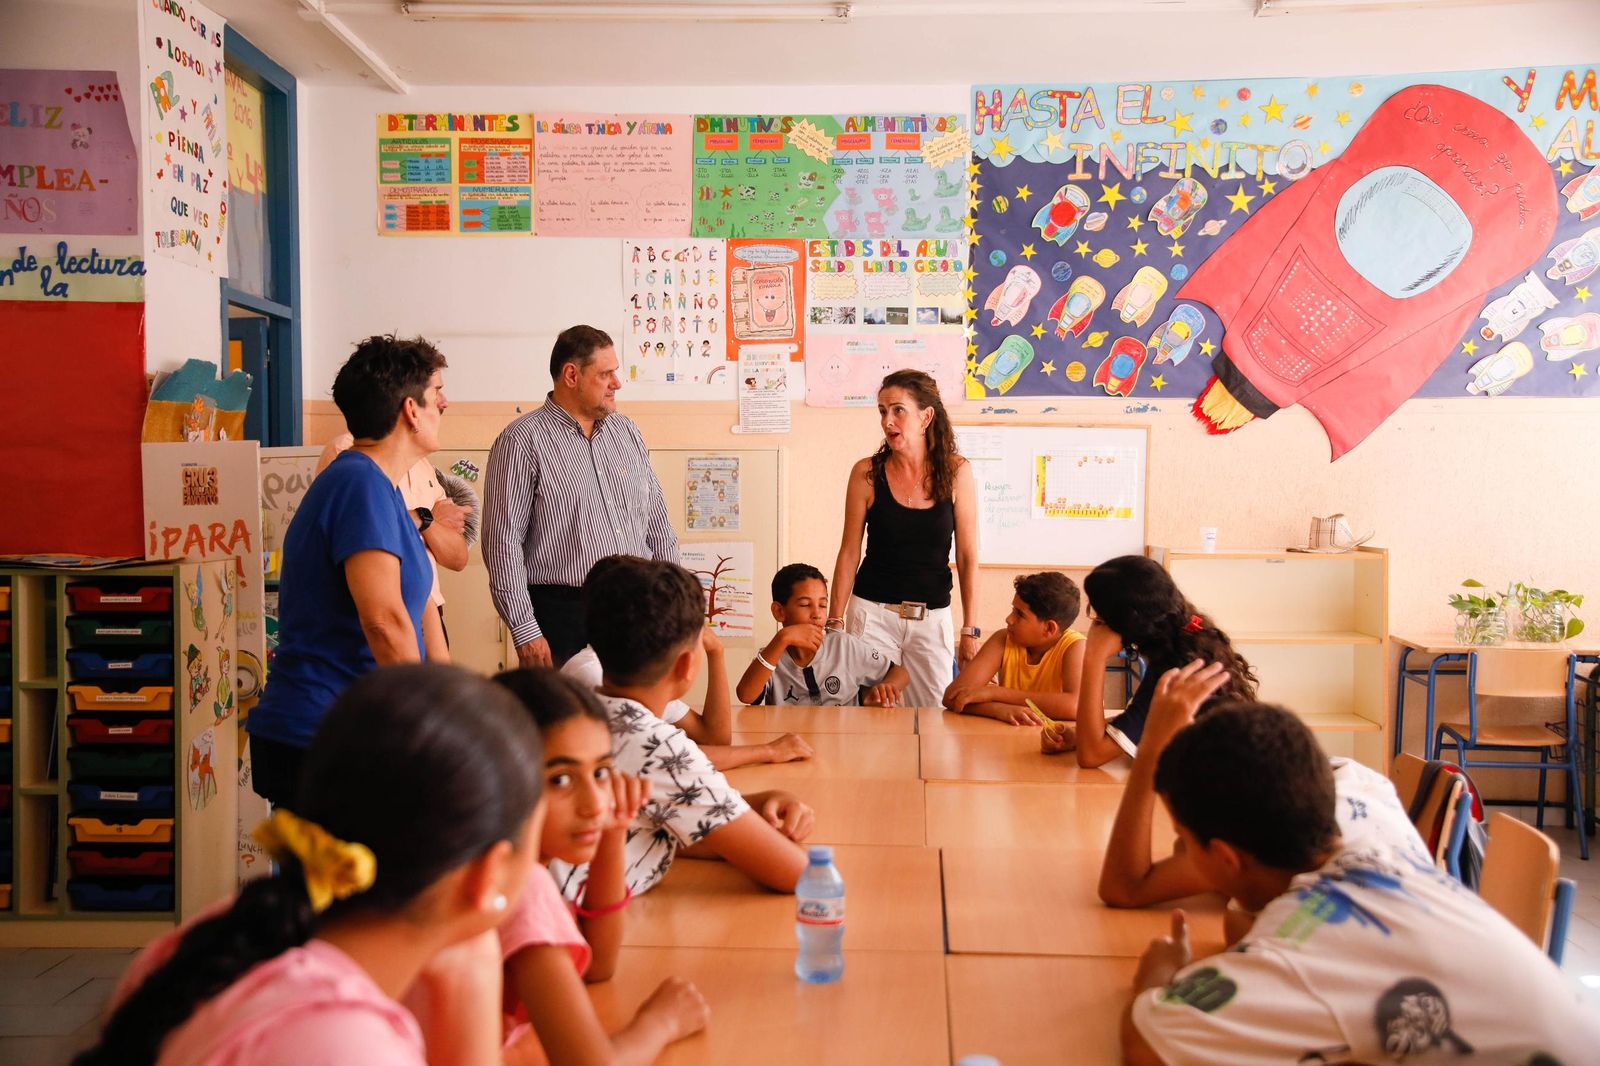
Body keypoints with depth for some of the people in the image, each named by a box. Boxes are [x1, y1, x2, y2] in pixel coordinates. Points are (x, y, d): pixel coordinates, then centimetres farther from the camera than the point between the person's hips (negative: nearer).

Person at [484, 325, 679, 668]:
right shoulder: (522, 441, -7)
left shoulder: (627, 432, 12)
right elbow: (503, 542, -11)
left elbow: (658, 524, 15)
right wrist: (525, 632, -14)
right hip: (562, 617, -5)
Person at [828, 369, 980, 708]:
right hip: (873, 613, -1)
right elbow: (849, 552, 1)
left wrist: (970, 630, -2)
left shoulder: (956, 471, -4)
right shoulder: (867, 473, -5)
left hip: (933, 617, 1)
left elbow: (967, 556, -1)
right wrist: (835, 622, 0)